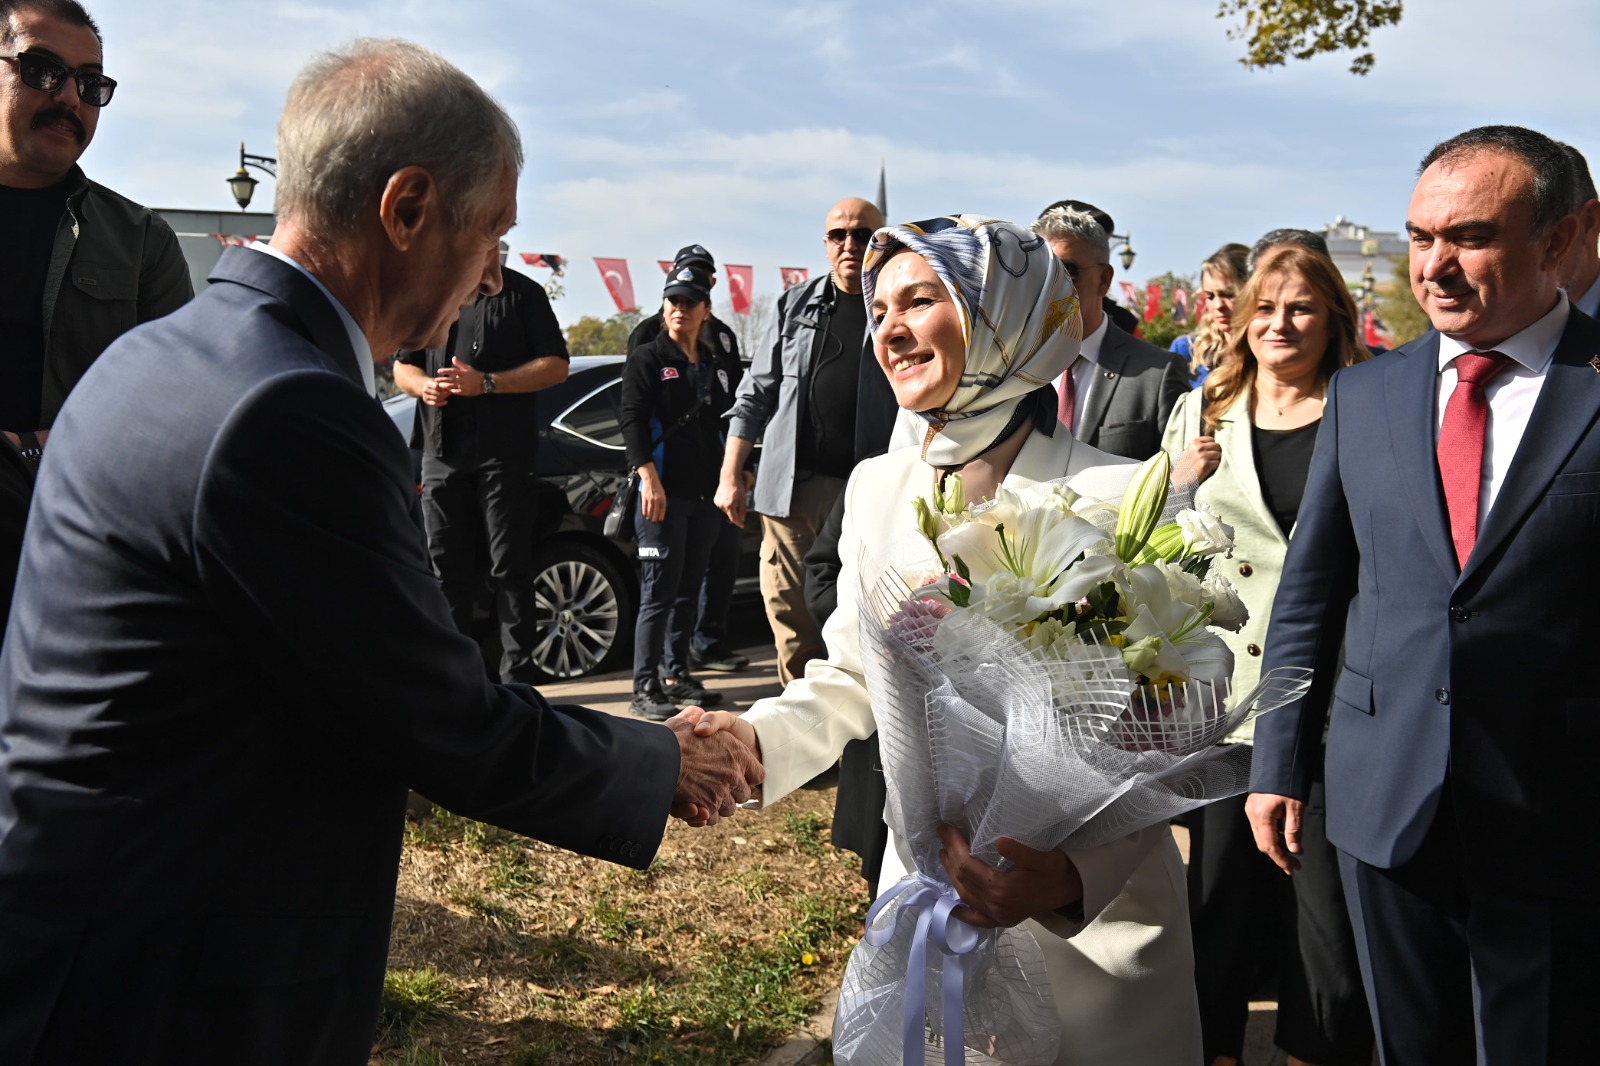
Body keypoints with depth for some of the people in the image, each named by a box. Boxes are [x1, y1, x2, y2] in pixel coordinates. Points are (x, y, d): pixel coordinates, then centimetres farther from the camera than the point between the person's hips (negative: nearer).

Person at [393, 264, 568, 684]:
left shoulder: (521, 292, 4)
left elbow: (556, 366, -3)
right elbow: (402, 366, 21)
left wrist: (486, 383, -14)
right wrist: (423, 385, -4)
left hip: (505, 451, -4)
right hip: (442, 451, 5)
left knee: (510, 568, -3)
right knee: (447, 568, 7)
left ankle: (518, 676, 0)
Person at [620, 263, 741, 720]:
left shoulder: (717, 367, 16)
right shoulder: (646, 360, 0)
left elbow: (731, 422, 22)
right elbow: (632, 422, -9)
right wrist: (650, 479, -19)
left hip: (706, 495, 6)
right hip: (663, 493, -6)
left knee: (688, 591, 11)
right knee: (659, 592, -8)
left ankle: (676, 675, 20)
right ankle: (645, 688, -5)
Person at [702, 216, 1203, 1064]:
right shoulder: (878, 489, 0)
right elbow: (848, 684, 6)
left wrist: (1073, 875, -30)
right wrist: (757, 739, -13)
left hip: (1092, 911, -4)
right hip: (924, 885, 4)